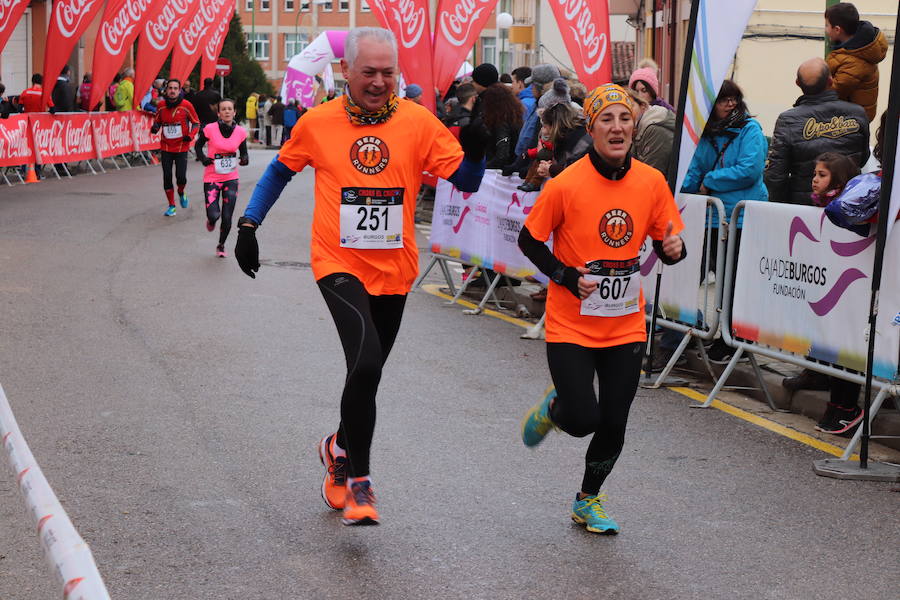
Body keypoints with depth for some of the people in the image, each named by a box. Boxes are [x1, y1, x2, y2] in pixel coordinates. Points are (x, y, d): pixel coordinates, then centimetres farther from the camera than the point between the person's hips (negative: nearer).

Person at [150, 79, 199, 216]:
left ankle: (181, 193, 26)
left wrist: (190, 135, -13)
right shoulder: (161, 105, 0)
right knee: (167, 177, 1)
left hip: (182, 147, -2)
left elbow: (196, 122, 3)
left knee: (181, 177, -9)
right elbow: (157, 121, 15)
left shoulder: (186, 105, -7)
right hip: (165, 147, 2)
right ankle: (171, 205, 16)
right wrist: (155, 128, -8)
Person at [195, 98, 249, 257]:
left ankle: (221, 245, 27)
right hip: (212, 178, -2)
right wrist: (203, 158, -14)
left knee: (227, 217, 0)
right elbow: (198, 145, 5)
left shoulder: (240, 132, -3)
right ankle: (211, 220, 27)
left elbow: (243, 151, 12)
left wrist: (244, 159, -10)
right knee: (214, 215, -14)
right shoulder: (210, 129, -10)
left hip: (231, 179, 2)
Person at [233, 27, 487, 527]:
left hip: (394, 269, 3)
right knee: (367, 362, -23)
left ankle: (340, 448, 45)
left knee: (366, 373, 16)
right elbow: (281, 170, 13)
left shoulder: (418, 122, -4)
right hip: (340, 264, -3)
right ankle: (359, 478, -7)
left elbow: (466, 180, -7)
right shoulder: (317, 124, -3)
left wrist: (476, 149, -27)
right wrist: (249, 225, 6)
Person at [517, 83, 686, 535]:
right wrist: (567, 277, -15)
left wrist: (674, 249, -16)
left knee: (613, 425, 5)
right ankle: (553, 408, 27)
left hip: (626, 325, 3)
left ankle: (588, 500, 31)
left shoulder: (652, 182, -4)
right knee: (582, 419, -11)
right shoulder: (566, 185, -15)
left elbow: (666, 242, 7)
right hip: (571, 324, -3)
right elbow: (529, 240, -3)